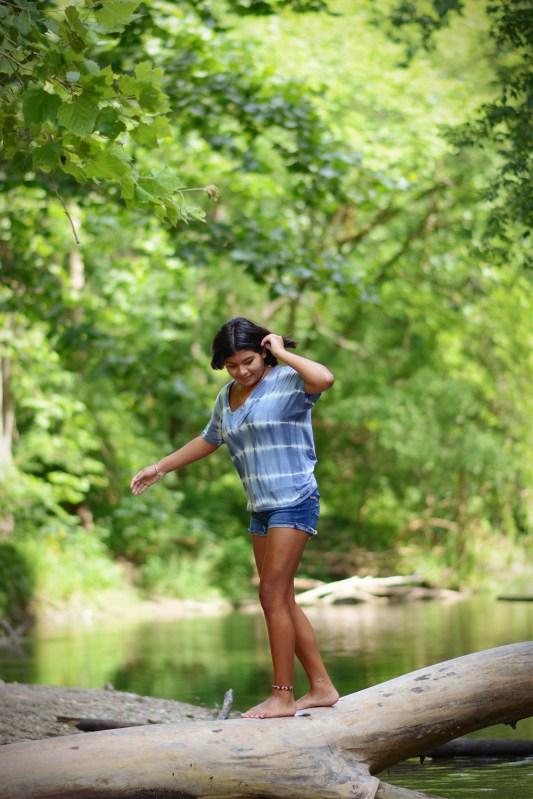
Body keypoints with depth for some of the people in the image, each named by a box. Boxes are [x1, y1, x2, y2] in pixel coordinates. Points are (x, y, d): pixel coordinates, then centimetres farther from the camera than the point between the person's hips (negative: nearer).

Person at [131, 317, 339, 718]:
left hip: (295, 501, -8)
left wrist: (283, 354, -18)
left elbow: (324, 378, -33)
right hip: (261, 508, 8)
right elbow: (209, 441, 30)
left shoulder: (287, 381, -9)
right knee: (282, 601, 8)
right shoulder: (228, 396, 13)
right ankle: (322, 687, 15)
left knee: (274, 596, -11)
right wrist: (161, 467, 33)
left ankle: (283, 695, -6)